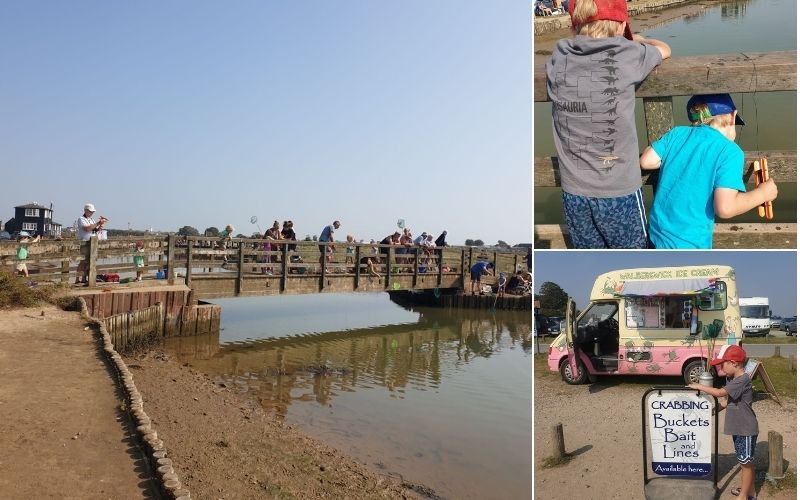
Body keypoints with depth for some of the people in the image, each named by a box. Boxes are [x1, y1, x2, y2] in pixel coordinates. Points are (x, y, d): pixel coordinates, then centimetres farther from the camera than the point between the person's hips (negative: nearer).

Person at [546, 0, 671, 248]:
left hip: (574, 192, 3)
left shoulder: (558, 57, -3)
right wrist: (637, 40, 31)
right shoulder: (627, 55, -11)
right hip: (619, 191, -3)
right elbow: (665, 49, 12)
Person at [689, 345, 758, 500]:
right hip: (738, 428, 9)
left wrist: (699, 387, -21)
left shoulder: (743, 380, -24)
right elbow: (727, 401, 12)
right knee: (747, 461, 21)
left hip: (746, 430, -9)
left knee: (746, 462, 3)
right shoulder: (733, 380, 7)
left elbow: (720, 393, -30)